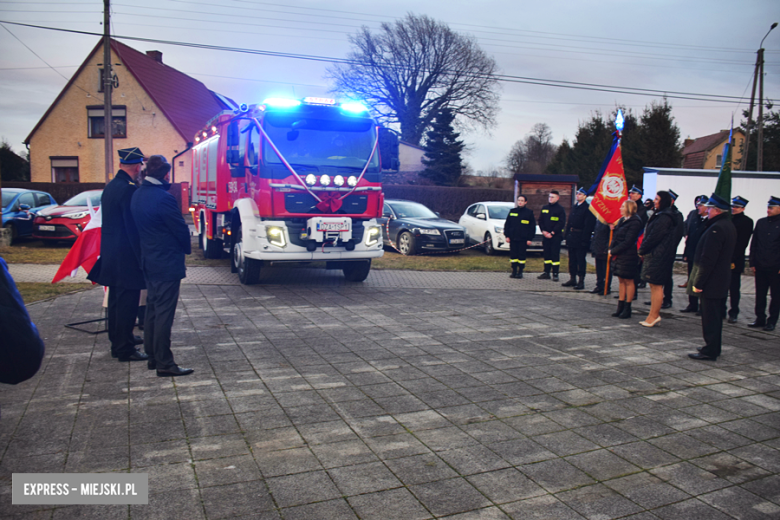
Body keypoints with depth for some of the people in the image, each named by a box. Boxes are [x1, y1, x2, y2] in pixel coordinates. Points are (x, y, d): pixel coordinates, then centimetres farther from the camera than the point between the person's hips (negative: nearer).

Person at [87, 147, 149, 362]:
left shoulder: (110, 186, 11)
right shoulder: (129, 190, -19)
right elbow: (134, 228, -20)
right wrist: (142, 257, -16)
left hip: (110, 254, 10)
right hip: (126, 257, -10)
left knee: (115, 301, 18)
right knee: (127, 303, -2)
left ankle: (117, 343, 30)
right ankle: (125, 349, 5)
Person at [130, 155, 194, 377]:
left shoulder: (138, 195, 7)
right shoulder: (163, 198, -20)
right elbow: (181, 229, -14)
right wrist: (186, 249, 4)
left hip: (149, 262, 9)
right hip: (167, 264, -9)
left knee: (152, 309, 16)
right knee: (164, 313, -4)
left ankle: (153, 356, 26)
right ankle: (164, 363, 1)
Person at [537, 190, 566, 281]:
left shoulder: (560, 209, -2)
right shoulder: (544, 208, 12)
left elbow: (561, 223, -8)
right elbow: (540, 221, 14)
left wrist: (552, 233, -13)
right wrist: (544, 231, -1)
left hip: (556, 236, -5)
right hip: (545, 235, 5)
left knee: (555, 255, -5)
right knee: (547, 254, 8)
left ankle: (555, 274, -2)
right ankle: (546, 272, 13)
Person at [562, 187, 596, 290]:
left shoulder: (588, 209, -10)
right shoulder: (574, 207, 15)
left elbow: (588, 226, -15)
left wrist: (584, 240, -19)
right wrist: (567, 236, 11)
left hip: (581, 239, -8)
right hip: (572, 238, 8)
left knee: (581, 260, -3)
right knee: (572, 259, 12)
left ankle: (581, 281, 2)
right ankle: (572, 279, 21)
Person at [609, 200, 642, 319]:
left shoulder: (634, 223, -13)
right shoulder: (622, 220, 13)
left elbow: (627, 242, -18)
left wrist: (613, 251, -15)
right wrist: (612, 245, 0)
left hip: (628, 255, -8)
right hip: (619, 255, 8)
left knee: (628, 281, 0)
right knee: (621, 280, 11)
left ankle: (627, 309, 7)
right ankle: (620, 307, 16)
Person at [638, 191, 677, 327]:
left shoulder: (664, 218, -16)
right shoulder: (660, 215, 16)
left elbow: (654, 237, -20)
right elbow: (650, 235, 16)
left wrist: (642, 250, -9)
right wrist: (644, 250, 9)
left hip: (658, 255, -10)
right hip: (655, 255, 10)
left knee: (656, 285, -4)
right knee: (655, 285, 13)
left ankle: (654, 315, 2)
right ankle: (655, 315, 19)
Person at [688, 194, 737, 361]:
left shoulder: (716, 229, -22)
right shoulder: (729, 226, 11)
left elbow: (707, 259, -24)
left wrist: (698, 282, -19)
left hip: (710, 284, -10)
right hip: (721, 282, 10)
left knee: (709, 319, -3)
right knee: (715, 317, 18)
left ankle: (709, 352, 3)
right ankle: (714, 348, 28)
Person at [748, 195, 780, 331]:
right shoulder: (761, 222, 8)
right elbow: (754, 244, 10)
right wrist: (752, 263, 5)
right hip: (760, 267, 4)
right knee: (760, 294, 9)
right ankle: (760, 319, 18)